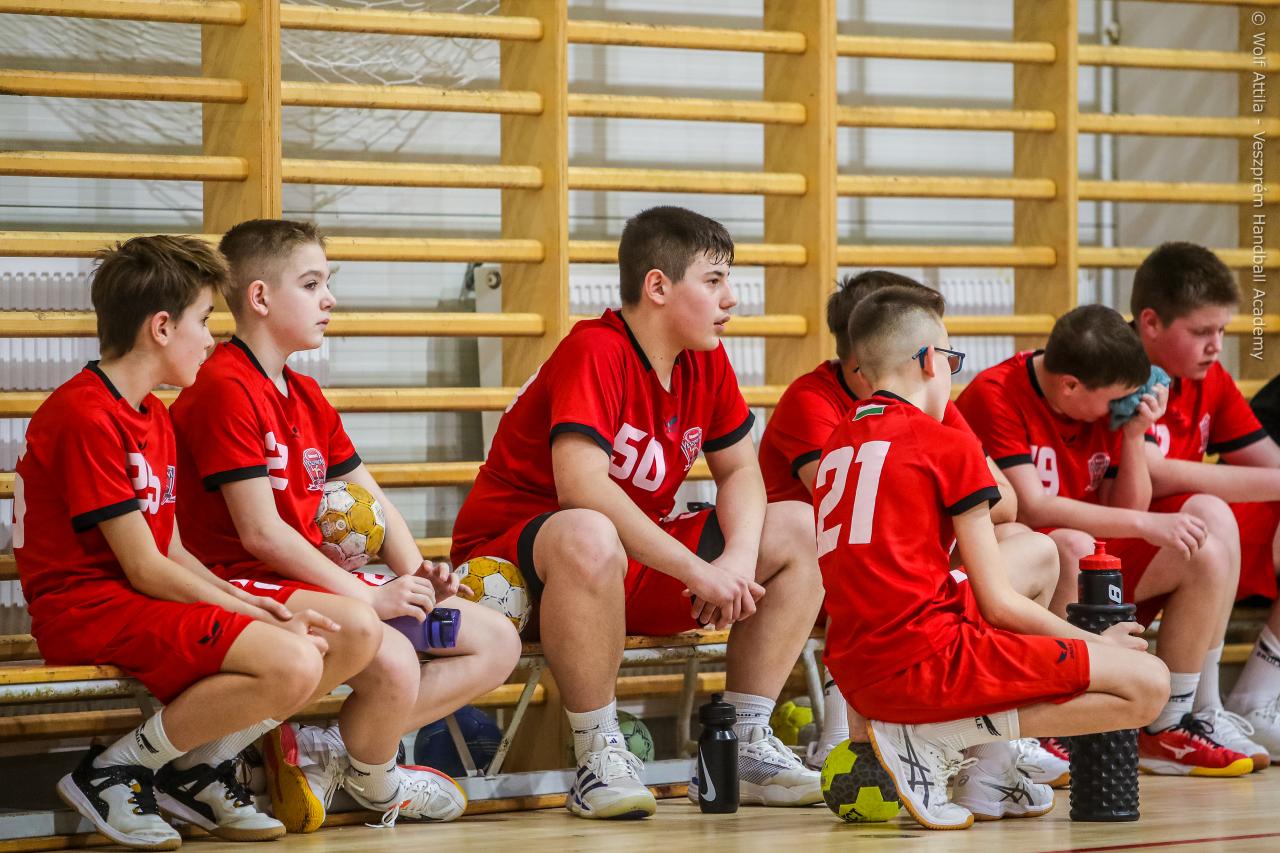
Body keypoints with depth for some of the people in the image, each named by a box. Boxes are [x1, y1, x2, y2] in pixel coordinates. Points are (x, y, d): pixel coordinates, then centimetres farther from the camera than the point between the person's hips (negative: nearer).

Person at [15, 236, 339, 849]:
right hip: (90, 609, -10)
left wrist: (241, 599, -3)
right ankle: (112, 773, -13)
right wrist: (250, 614, -12)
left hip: (148, 601, 10)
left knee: (331, 641, 1)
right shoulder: (85, 417, -15)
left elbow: (172, 552, 13)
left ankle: (197, 770, 10)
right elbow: (146, 569, -17)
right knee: (291, 665, -26)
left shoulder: (152, 416, 18)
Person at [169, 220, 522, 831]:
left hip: (316, 583, 10)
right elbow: (261, 533, -19)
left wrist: (415, 575, -3)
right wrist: (370, 596, -18)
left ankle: (330, 753, -7)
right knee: (392, 657, -35)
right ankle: (373, 783, -2)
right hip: (247, 586, -10)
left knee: (498, 643, 5)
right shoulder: (225, 390, -13)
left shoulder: (307, 397, 19)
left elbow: (371, 503, 18)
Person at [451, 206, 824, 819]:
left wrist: (740, 558, -15)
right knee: (588, 537, -43)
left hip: (639, 559, 8)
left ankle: (746, 744, -1)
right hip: (512, 555, -8)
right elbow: (582, 487, -33)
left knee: (796, 529, -1)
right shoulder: (595, 353, -22)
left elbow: (739, 471, 7)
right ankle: (599, 756, -28)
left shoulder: (707, 362, 3)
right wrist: (698, 571, -32)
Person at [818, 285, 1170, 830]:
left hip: (859, 679, 8)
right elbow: (1000, 606, -4)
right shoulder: (949, 446, -3)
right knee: (1147, 686, -7)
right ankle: (931, 737, -10)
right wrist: (1096, 643, 13)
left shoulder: (835, 447, 17)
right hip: (930, 658, -8)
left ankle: (987, 769, 14)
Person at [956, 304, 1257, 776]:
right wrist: (1146, 524, -27)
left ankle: (1168, 726, -2)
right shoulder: (994, 396, -17)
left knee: (1209, 553, -6)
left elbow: (1127, 516, 5)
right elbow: (1030, 508, -26)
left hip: (1089, 572, 8)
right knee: (1072, 546, -38)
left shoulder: (1107, 404, 5)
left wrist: (1134, 436, -10)